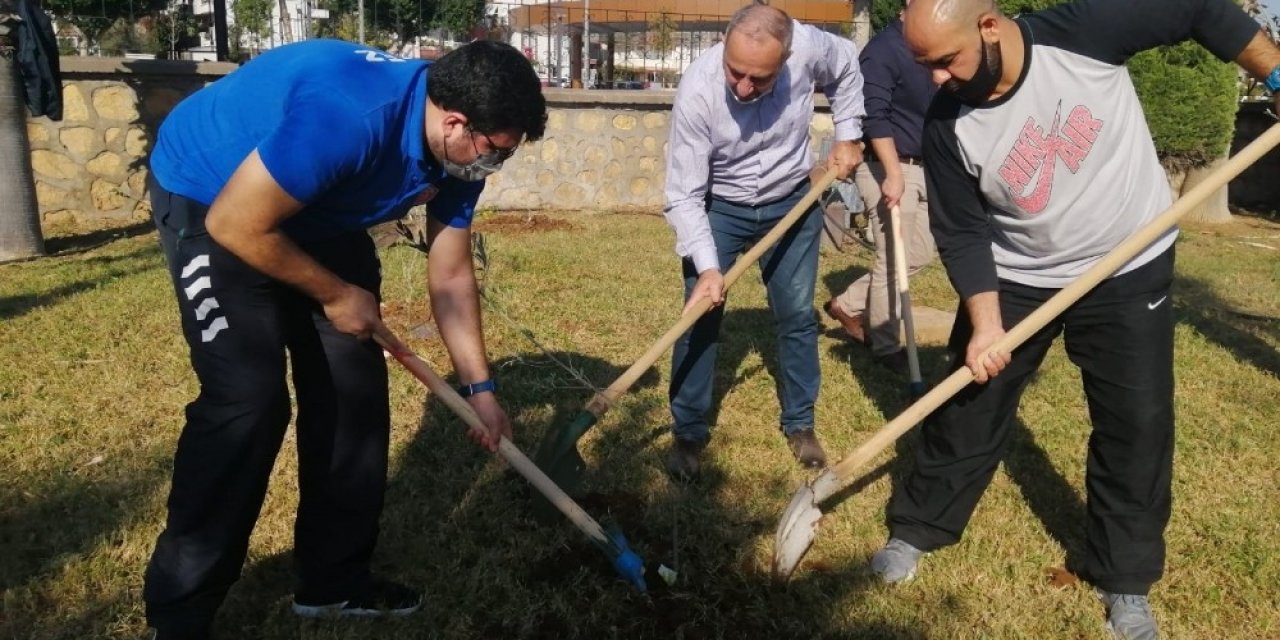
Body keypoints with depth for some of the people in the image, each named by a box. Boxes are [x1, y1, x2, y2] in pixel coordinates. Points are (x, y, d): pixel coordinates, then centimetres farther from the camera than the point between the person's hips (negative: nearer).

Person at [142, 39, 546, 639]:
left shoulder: (457, 155, -12)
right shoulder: (347, 116, -38)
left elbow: (450, 278, 0)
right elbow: (237, 226, -30)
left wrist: (480, 387, 0)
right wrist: (335, 294, -17)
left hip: (317, 214, 8)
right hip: (209, 198, -8)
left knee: (355, 386, 2)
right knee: (247, 396, -18)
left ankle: (334, 579, 16)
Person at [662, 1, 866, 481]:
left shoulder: (810, 47, -25)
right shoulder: (697, 90, -31)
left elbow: (847, 69, 3)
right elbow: (684, 195, -25)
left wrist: (848, 136, 1)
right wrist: (708, 266, -33)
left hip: (792, 203, 3)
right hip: (718, 208, -2)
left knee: (797, 316, 9)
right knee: (699, 317, -3)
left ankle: (800, 424, 27)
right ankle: (688, 433, 14)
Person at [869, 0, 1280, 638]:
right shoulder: (948, 124, -17)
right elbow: (961, 232, -14)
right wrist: (985, 323, -21)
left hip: (1129, 271, 0)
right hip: (1015, 279, 1)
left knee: (1138, 423, 4)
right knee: (968, 406, 6)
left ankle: (1125, 582, 22)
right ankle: (916, 529, 26)